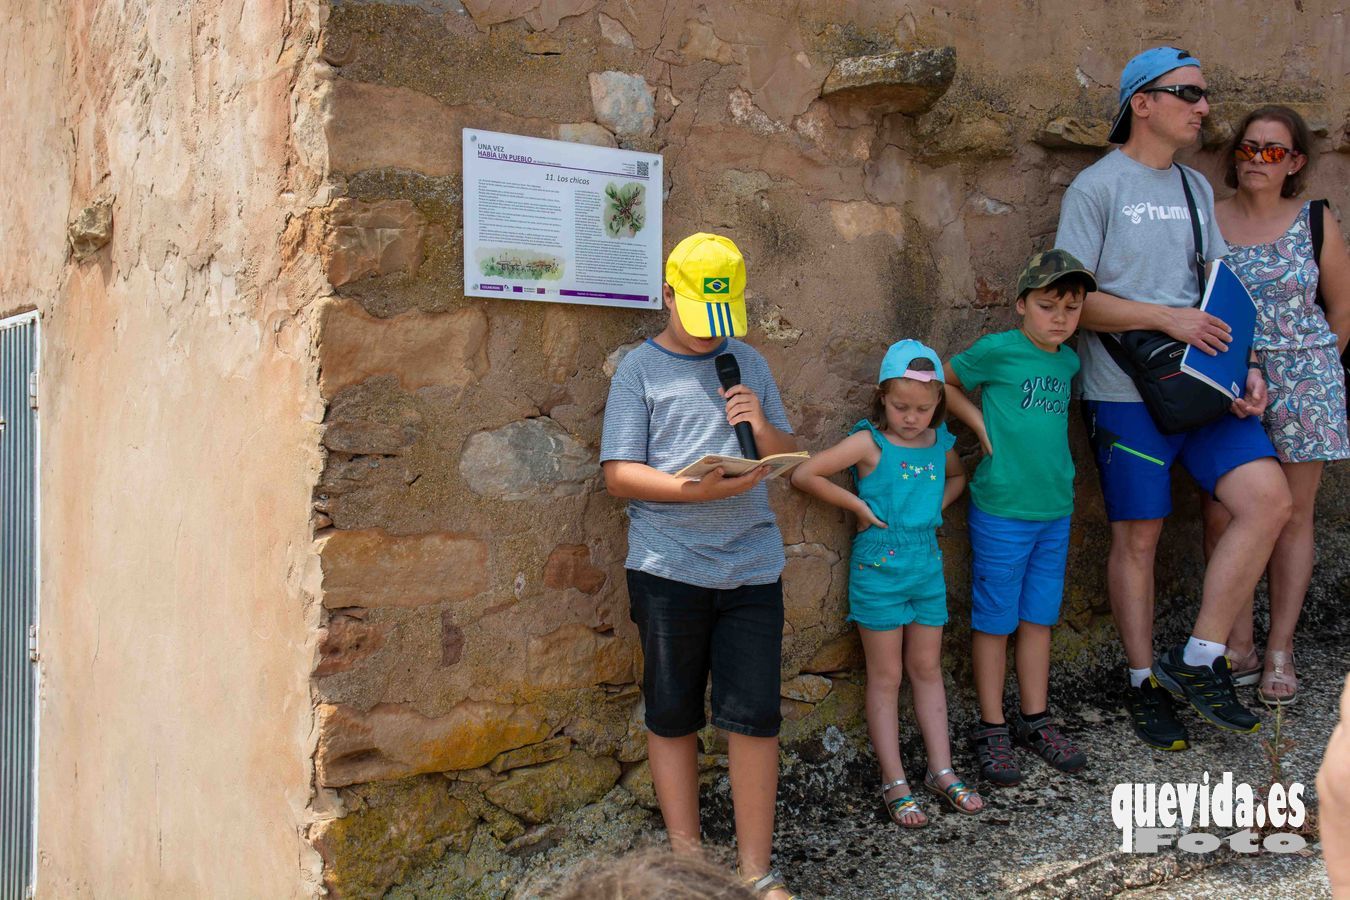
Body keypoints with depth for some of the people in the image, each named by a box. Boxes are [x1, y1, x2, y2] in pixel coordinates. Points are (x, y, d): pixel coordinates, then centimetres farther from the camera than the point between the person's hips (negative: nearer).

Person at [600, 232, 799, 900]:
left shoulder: (748, 364, 13)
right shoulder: (640, 369, 1)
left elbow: (788, 457, 16)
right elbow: (620, 475, -6)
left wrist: (763, 428, -7)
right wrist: (705, 489, -19)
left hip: (752, 567, 2)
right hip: (668, 568, -2)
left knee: (754, 717, 0)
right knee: (672, 717, 8)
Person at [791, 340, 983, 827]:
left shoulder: (940, 442, 3)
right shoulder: (870, 442, -12)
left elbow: (957, 477, 27)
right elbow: (804, 474, -18)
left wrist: (937, 506, 8)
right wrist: (858, 505, -13)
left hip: (927, 563, 5)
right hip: (880, 566, -5)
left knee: (927, 669, 14)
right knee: (886, 677, 4)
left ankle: (941, 770, 24)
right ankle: (894, 782, 12)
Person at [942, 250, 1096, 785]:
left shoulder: (1068, 361, 8)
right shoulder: (997, 350, -10)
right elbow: (944, 382, 3)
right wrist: (980, 421, -7)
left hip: (1055, 508, 6)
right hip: (1001, 510, -6)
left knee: (1039, 617, 14)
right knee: (994, 620, 4)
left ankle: (1035, 720, 27)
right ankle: (992, 729, 14)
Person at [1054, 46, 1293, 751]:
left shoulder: (1196, 188, 17)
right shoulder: (1098, 186, -4)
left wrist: (1248, 368, 4)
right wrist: (1167, 317, -18)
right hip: (1128, 394, -6)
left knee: (1268, 500, -9)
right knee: (1137, 538, 3)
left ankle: (1198, 660, 3)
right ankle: (1144, 682, 20)